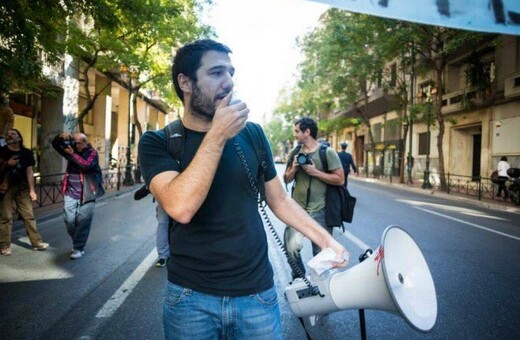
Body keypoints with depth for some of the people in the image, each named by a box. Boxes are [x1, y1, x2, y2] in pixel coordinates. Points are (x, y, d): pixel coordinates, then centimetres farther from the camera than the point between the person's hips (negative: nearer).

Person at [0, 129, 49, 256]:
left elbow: (29, 171, 5)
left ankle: (36, 242, 11)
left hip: (22, 187, 3)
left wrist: (32, 190, 1)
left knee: (29, 215, 5)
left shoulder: (26, 152, 5)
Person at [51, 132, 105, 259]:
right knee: (69, 220, 3)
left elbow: (86, 165, -22)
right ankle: (77, 242, 27)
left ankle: (78, 248, 7)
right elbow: (55, 144, 12)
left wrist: (72, 154, -21)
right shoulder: (72, 150, 9)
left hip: (87, 193, -4)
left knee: (83, 221, -3)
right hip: (71, 192, 4)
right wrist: (60, 137, -8)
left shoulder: (92, 153, -5)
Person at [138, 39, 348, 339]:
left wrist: (325, 239, 1)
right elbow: (180, 207, -26)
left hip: (257, 293, 2)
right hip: (190, 296, -2)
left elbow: (279, 200, 9)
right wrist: (217, 135, -22)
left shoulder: (252, 134, 0)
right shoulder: (158, 143, -8)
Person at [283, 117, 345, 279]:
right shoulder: (295, 152, 8)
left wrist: (315, 172, -16)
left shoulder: (327, 152, -6)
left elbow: (340, 179, -9)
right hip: (297, 208, 3)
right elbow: (286, 179, 14)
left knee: (321, 252, 9)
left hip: (319, 210, -3)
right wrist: (293, 169, -7)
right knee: (291, 246, -3)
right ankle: (298, 278, 22)